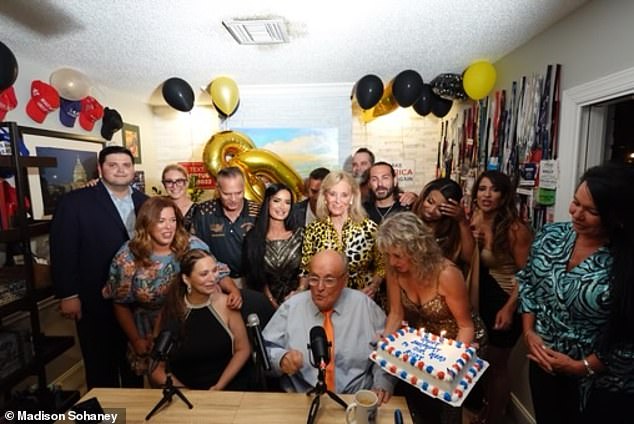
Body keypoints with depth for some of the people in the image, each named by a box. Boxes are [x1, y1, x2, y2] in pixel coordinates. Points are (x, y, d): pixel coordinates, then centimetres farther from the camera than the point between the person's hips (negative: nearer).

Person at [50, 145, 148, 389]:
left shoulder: (144, 203, 5)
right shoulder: (74, 202, -7)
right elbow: (62, 251, -8)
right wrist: (67, 295, -11)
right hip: (96, 301, -3)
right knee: (101, 365, 14)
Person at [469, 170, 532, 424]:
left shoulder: (515, 229, -19)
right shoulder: (474, 222, -1)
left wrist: (509, 308, -21)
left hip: (503, 303, -6)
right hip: (479, 301, 6)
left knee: (496, 363, 12)